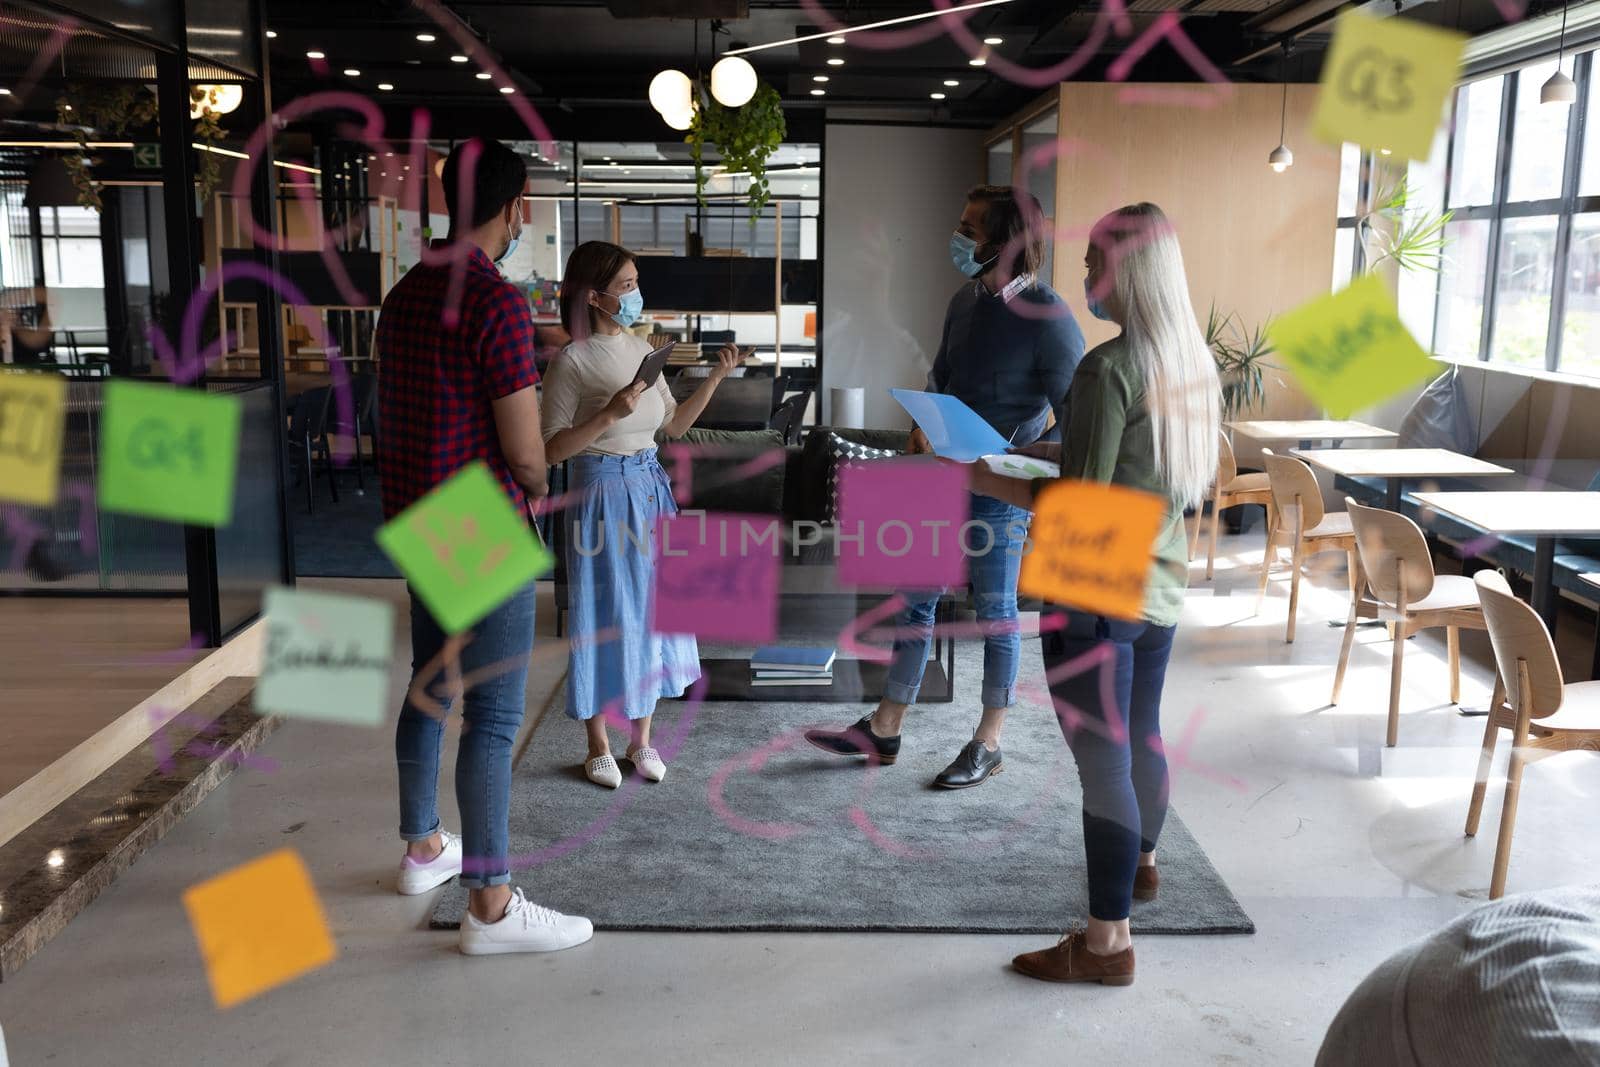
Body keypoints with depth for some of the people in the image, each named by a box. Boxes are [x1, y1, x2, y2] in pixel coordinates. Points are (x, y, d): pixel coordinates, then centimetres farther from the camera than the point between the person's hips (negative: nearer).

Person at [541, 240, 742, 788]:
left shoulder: (642, 349, 7)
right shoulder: (573, 361, -12)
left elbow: (675, 424, 14)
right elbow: (552, 449, -14)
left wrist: (716, 377, 4)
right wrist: (609, 415, -24)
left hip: (648, 488, 6)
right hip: (601, 492, -6)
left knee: (648, 609, 11)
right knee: (602, 614, 2)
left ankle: (641, 739, 24)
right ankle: (598, 747, 18)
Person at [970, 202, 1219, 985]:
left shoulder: (1109, 369, -20)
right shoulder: (1192, 361, 5)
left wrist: (989, 481, -11)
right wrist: (1064, 453, 17)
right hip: (1159, 587, 9)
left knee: (1103, 759, 0)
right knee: (1142, 734, 25)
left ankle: (1107, 942, 10)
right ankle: (1140, 861, 48)